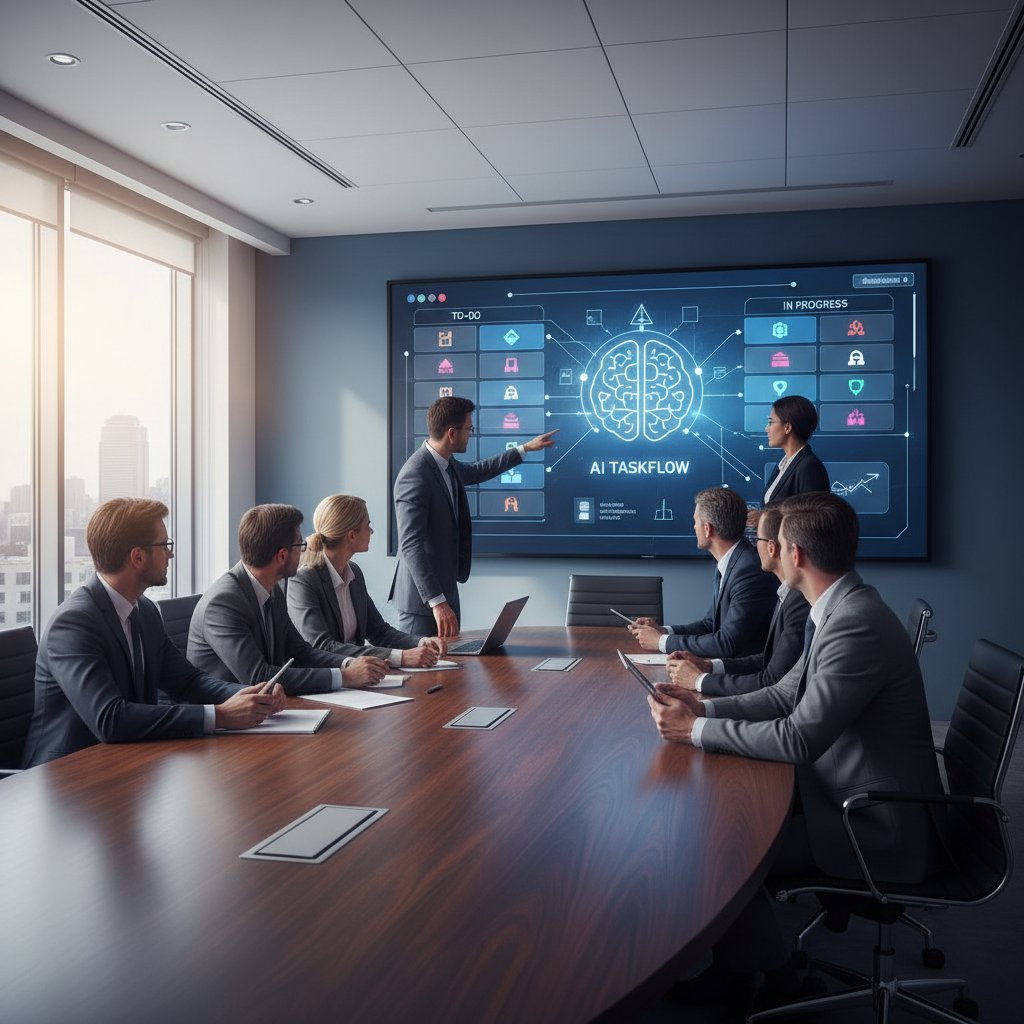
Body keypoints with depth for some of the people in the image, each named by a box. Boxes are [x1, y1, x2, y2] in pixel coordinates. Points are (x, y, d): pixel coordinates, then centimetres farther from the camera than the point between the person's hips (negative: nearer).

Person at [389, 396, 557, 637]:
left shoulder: (447, 464, 6)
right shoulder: (415, 476, -22)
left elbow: (478, 471, 30)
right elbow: (411, 546, -27)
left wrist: (526, 448, 36)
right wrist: (437, 602, -32)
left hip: (446, 590, 9)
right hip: (423, 599, -9)